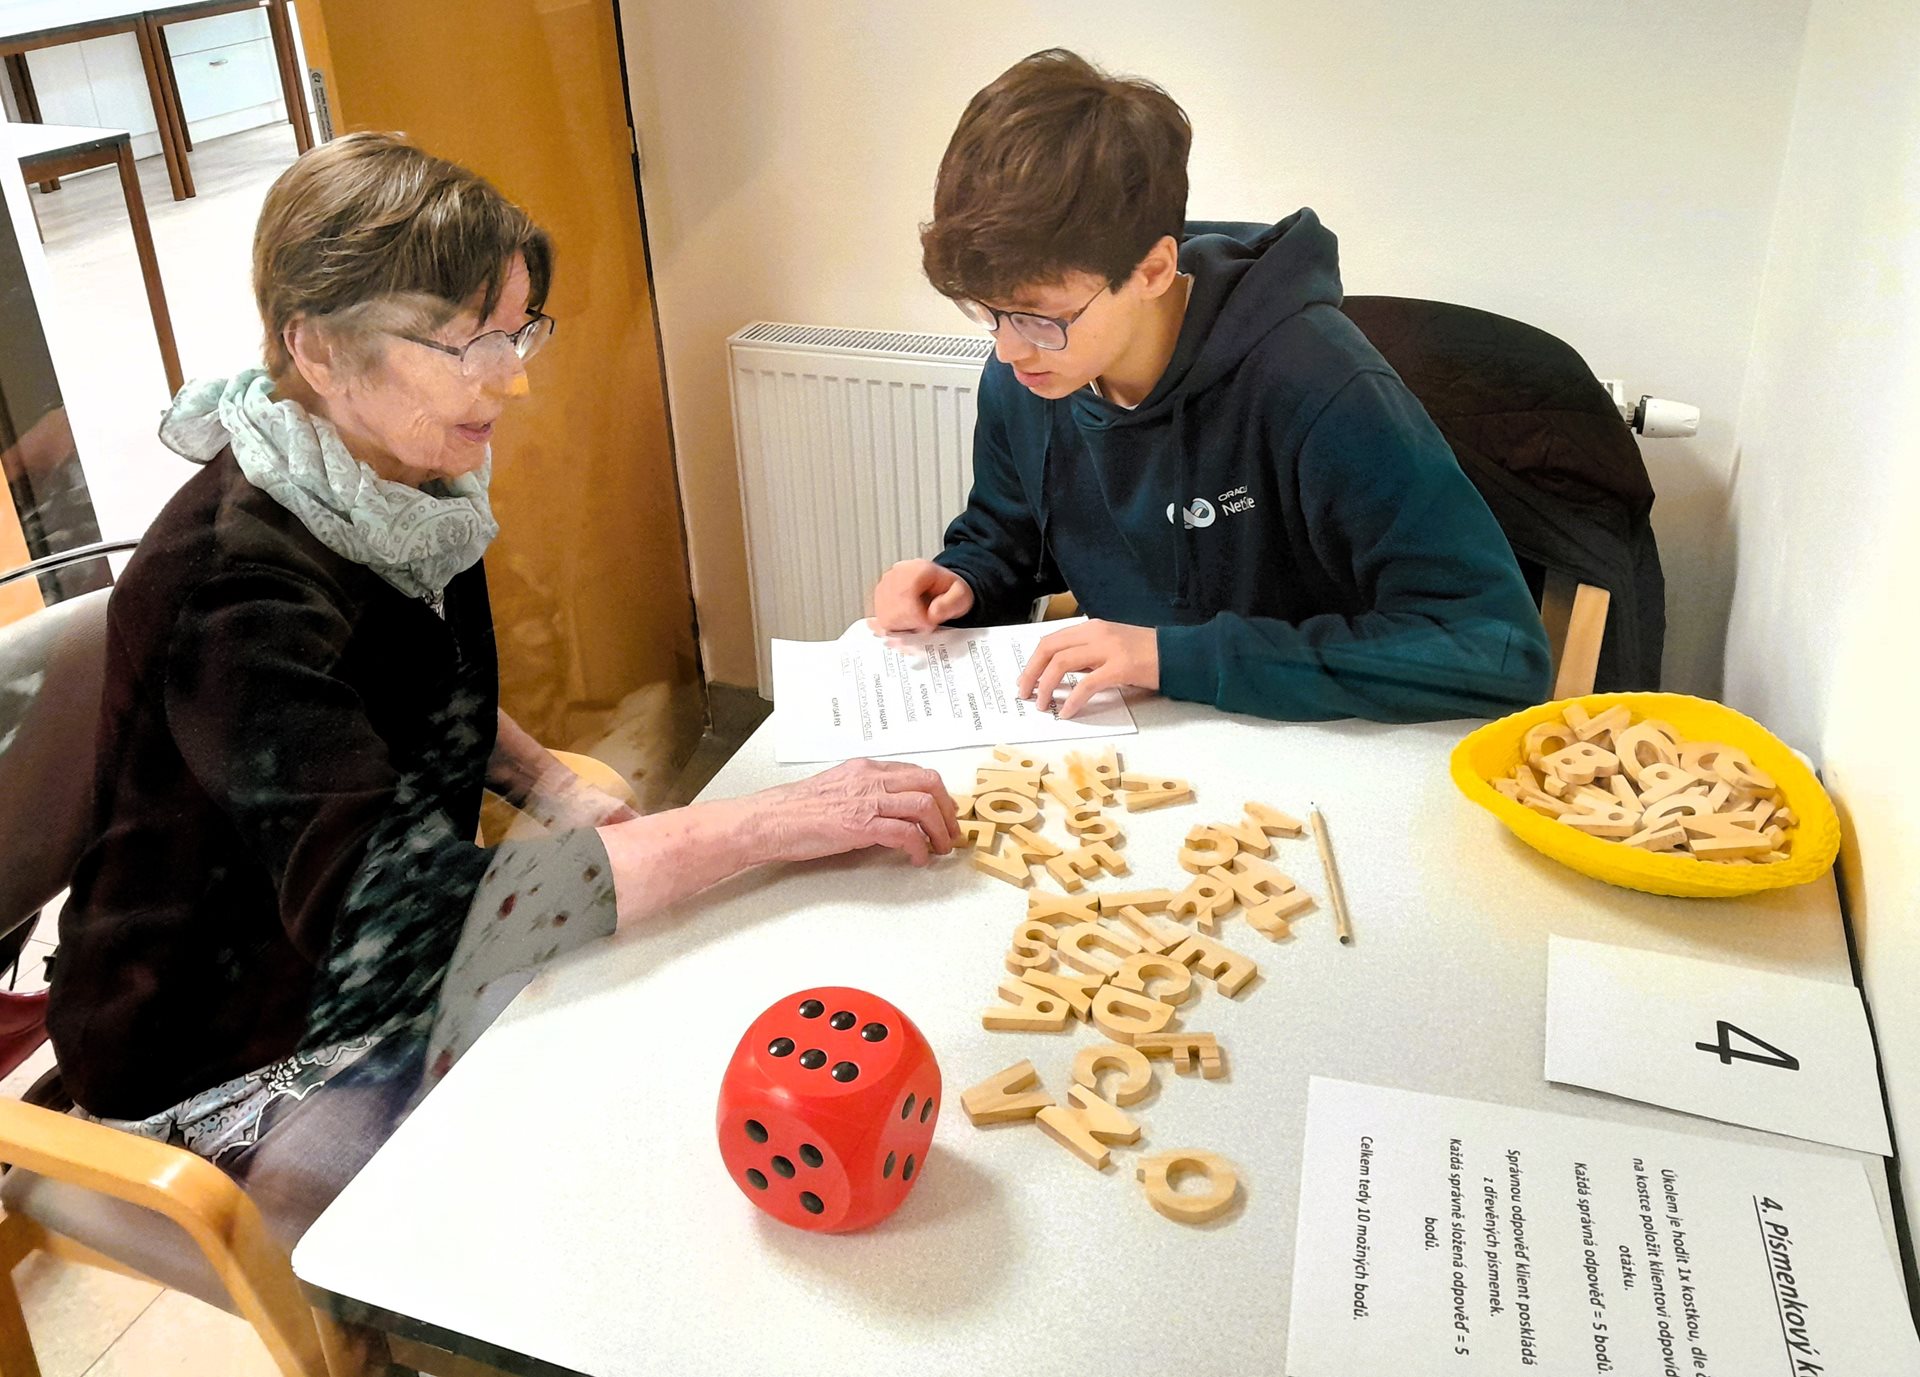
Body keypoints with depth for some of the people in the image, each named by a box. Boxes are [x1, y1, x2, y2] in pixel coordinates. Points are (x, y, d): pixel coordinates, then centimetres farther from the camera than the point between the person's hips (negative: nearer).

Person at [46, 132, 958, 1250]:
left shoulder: (405, 484, -6)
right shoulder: (236, 591, -32)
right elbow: (385, 902, -42)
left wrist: (550, 785, -8)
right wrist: (776, 823, -43)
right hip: (245, 1063, -7)